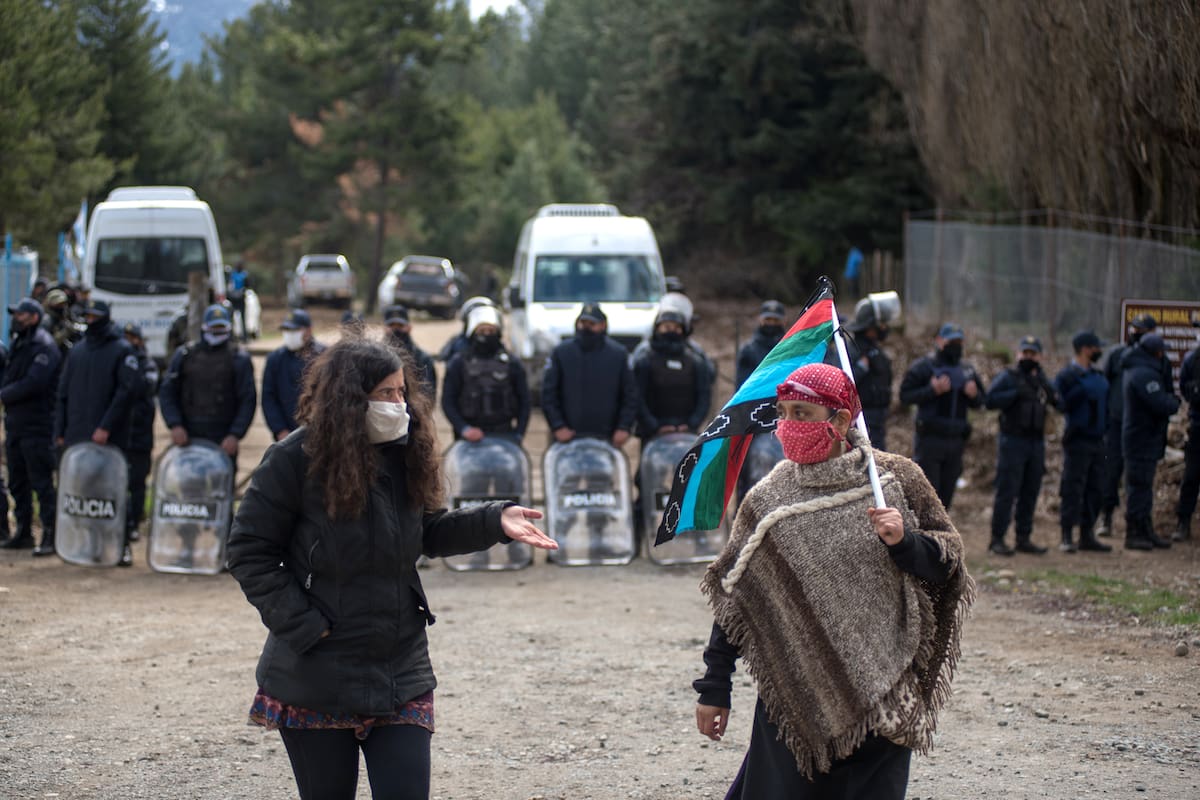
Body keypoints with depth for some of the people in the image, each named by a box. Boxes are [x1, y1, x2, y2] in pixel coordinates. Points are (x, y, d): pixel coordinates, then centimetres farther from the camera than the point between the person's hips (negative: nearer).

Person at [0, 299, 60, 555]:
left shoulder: (44, 347, -11)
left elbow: (33, 383, -21)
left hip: (36, 426, -9)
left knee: (41, 483, -8)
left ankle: (50, 536, -7)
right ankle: (23, 532, 21)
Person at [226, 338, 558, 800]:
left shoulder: (407, 454, 2)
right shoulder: (296, 459, -13)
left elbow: (428, 532, 13)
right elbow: (250, 550, -9)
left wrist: (494, 522, -3)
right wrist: (301, 623, -15)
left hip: (400, 674, 4)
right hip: (316, 677, -4)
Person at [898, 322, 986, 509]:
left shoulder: (967, 370, 14)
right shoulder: (923, 366, -4)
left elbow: (980, 402, 19)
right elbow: (905, 396, -11)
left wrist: (974, 394, -4)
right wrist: (932, 390, -21)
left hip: (956, 440, 6)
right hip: (929, 439, -6)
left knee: (946, 494, 9)